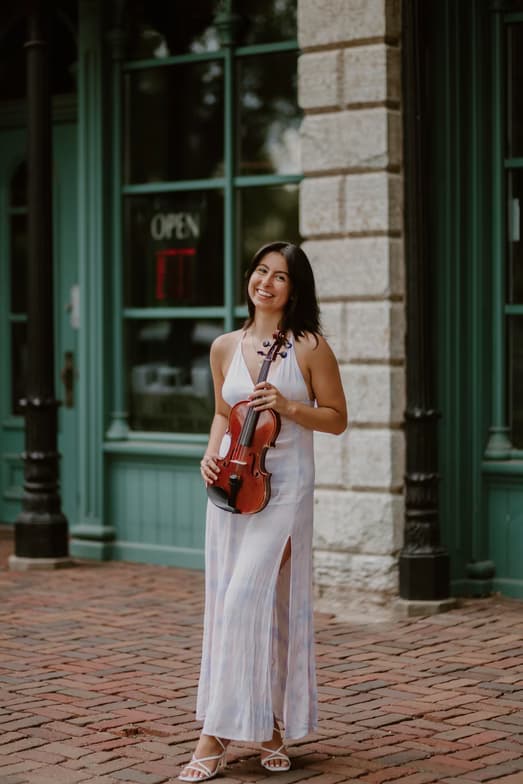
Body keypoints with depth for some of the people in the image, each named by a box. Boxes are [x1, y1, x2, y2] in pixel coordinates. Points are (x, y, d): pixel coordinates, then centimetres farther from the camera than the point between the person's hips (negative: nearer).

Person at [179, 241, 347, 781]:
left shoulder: (309, 347, -3)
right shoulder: (225, 347, 8)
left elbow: (336, 418, 1)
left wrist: (288, 407, -14)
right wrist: (211, 454, 1)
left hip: (284, 487, -5)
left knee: (249, 601, -11)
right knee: (225, 604, 5)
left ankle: (216, 738, -6)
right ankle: (264, 724, 18)